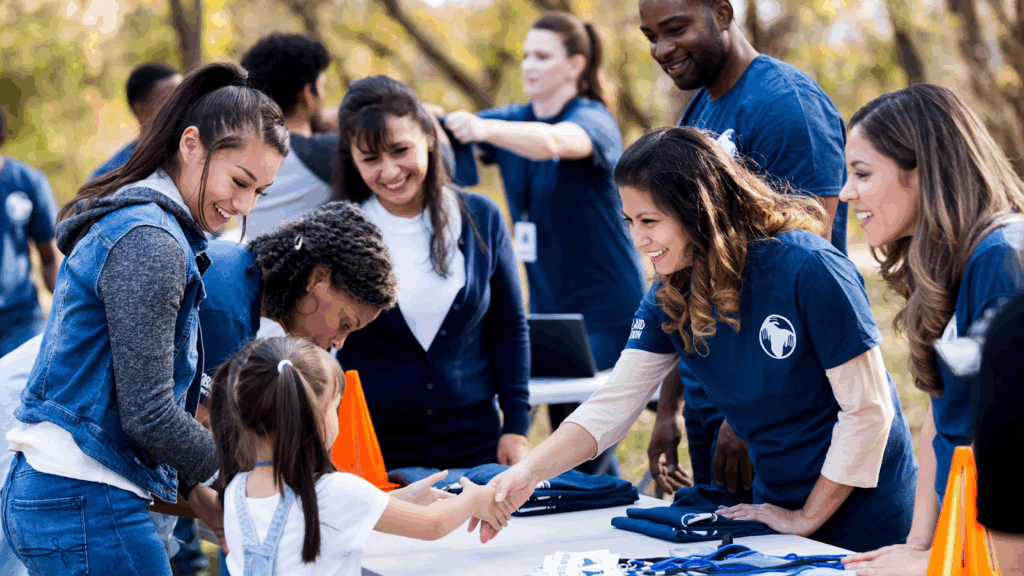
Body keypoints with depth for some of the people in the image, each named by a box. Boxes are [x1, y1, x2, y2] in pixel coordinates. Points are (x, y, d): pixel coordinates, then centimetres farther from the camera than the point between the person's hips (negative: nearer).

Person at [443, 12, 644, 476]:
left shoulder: (592, 120, -12)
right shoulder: (514, 120, 9)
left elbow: (553, 142, -36)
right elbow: (442, 131, -6)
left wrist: (485, 128, -53)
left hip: (606, 305, -7)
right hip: (548, 305, 7)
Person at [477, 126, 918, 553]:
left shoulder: (806, 270, -24)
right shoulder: (670, 297, -4)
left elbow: (868, 409, -21)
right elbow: (614, 403, -9)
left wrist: (808, 519, -16)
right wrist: (529, 472, -24)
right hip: (777, 506, 6)